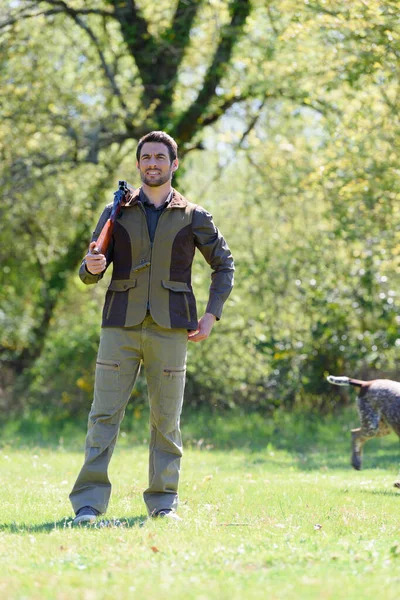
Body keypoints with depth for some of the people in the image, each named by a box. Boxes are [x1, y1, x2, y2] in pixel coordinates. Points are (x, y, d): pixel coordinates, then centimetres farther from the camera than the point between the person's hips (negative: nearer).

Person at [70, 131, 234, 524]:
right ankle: (89, 502, -6)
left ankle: (163, 502, 10)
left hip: (169, 328, 0)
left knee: (166, 418, 2)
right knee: (104, 414, -5)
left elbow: (224, 264, 18)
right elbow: (89, 273, 10)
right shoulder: (117, 213, 11)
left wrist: (212, 315, 7)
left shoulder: (193, 217, 9)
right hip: (121, 326, 0)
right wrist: (92, 267, -15)